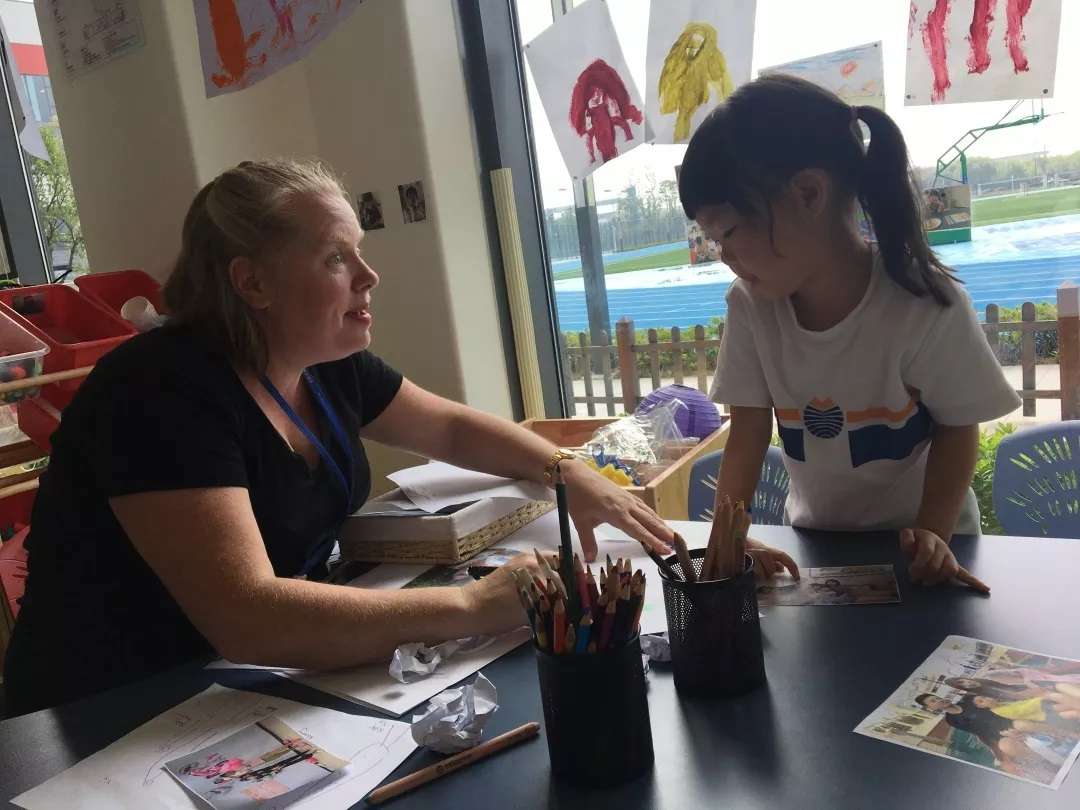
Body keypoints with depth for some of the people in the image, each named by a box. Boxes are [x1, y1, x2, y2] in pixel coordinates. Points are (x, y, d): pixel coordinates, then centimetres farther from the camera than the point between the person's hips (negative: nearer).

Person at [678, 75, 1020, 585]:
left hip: (915, 541, -2)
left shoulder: (926, 306, -22)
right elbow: (748, 431, -8)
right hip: (816, 539, 3)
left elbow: (958, 428, -11)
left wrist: (932, 532, -22)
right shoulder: (749, 305, -12)